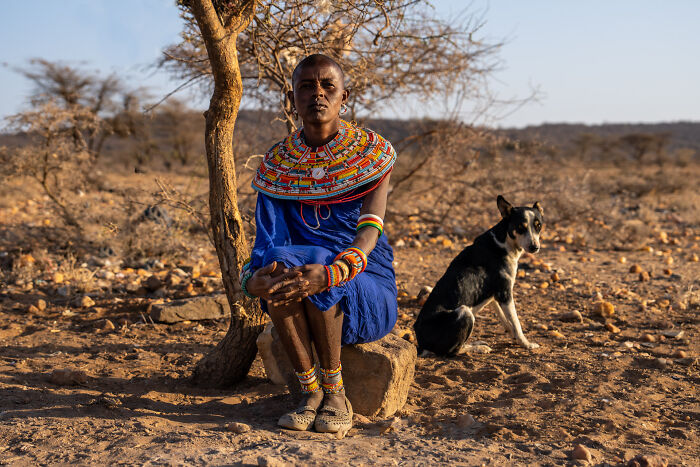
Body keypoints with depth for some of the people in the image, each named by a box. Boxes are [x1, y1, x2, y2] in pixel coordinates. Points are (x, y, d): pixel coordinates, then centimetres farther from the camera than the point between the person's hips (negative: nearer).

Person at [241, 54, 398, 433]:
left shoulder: (372, 151, -4)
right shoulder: (277, 163, 3)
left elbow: (369, 232, -19)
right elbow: (266, 239, -7)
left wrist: (331, 273, -40)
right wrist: (252, 278, -32)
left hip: (367, 293, -2)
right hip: (305, 306, 2)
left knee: (315, 275, -34)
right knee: (277, 262, -31)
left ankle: (335, 392, -13)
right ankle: (311, 392, -17)